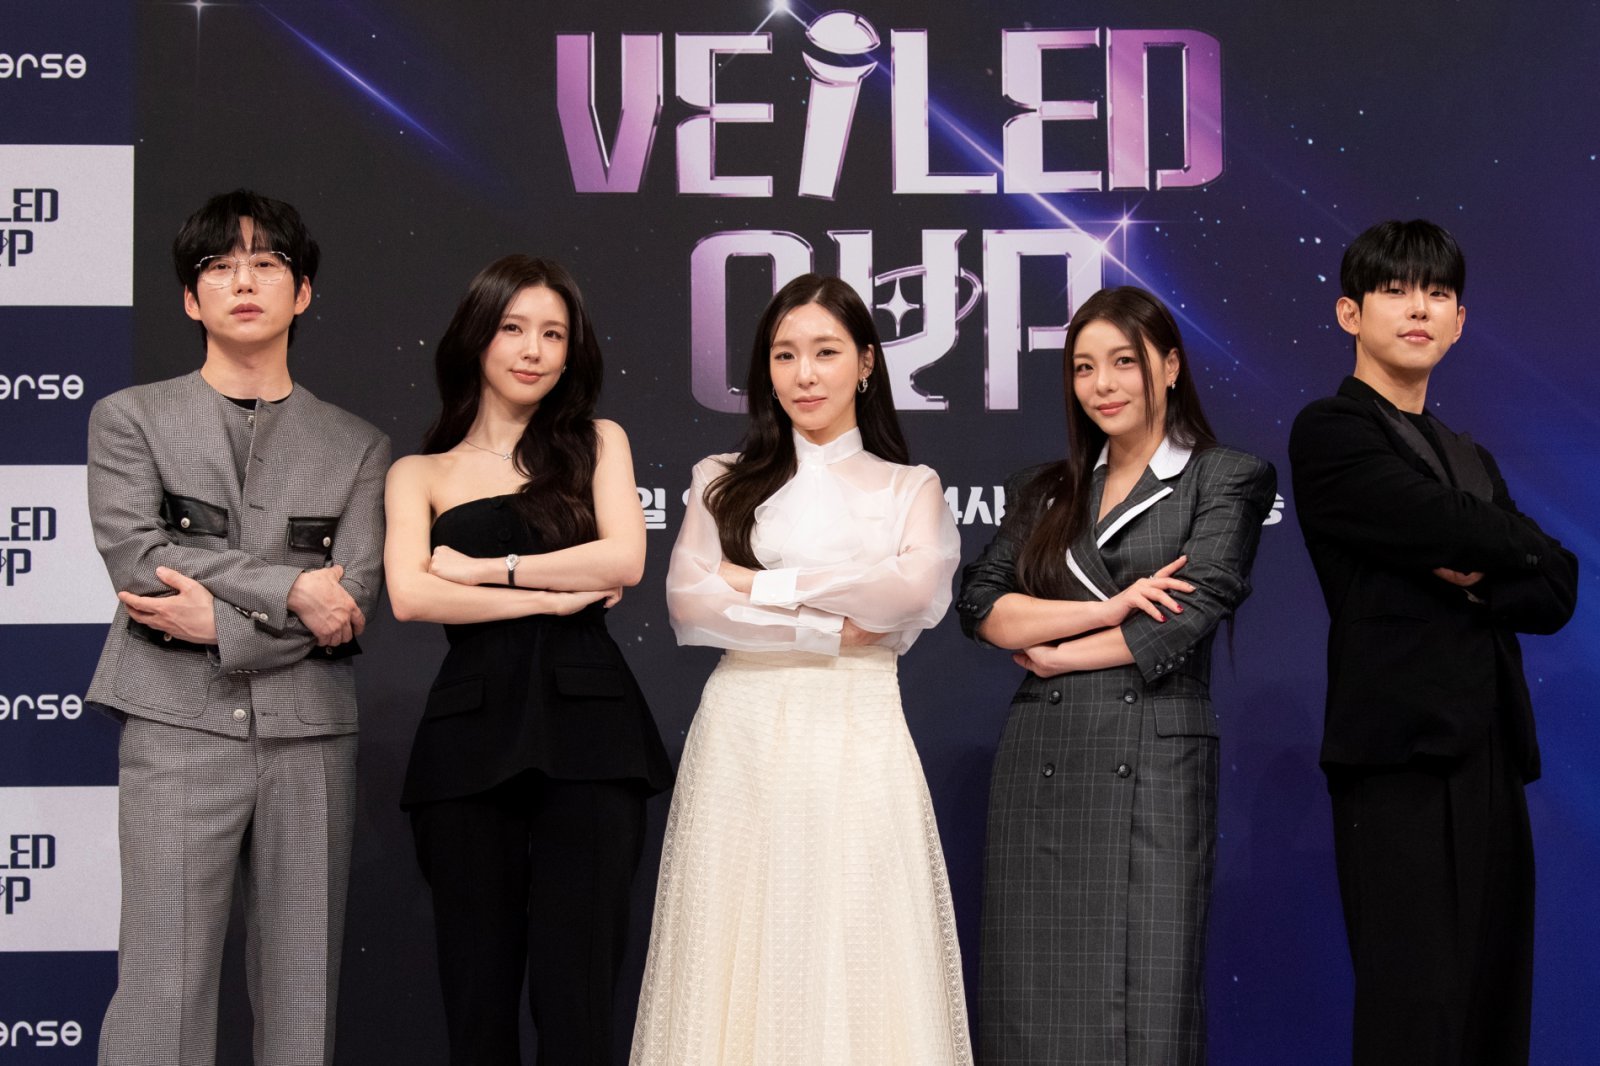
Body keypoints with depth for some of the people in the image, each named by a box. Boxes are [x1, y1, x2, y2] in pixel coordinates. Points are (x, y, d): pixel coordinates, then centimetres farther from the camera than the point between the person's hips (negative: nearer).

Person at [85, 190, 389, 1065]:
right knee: (162, 992, -7)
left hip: (309, 739, 2)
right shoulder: (130, 418, 10)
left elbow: (352, 600, 1)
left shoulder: (356, 447, 14)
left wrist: (220, 621, -11)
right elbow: (136, 558, -6)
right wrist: (288, 589, -9)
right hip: (179, 732, -2)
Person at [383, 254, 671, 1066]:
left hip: (587, 730, -1)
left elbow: (624, 559, -1)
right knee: (477, 989, 3)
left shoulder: (596, 444, 15)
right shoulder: (419, 474, 13)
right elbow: (410, 596, -3)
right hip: (472, 733, 1)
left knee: (576, 989, -5)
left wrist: (484, 569, -1)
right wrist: (553, 595, -5)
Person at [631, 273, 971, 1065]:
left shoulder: (909, 488, 11)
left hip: (857, 737, 0)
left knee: (856, 952, -3)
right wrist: (830, 628, -8)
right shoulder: (724, 483, 12)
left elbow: (915, 589, -8)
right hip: (743, 734, 1)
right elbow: (689, 604, -2)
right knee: (740, 955, -1)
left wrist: (765, 586, -7)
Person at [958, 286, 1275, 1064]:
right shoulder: (1046, 491, 17)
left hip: (1153, 767, -4)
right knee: (1037, 1000, 4)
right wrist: (1109, 609, -9)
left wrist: (1056, 652, 0)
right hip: (1039, 767, 4)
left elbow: (1191, 615, -8)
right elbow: (981, 606, 4)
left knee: (1143, 1000, -5)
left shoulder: (1225, 479, 5)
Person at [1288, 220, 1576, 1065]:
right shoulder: (1332, 433, -1)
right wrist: (1525, 550, 5)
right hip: (1402, 757, -7)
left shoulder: (1470, 457, 22)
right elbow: (1456, 526, -14)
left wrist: (1477, 580, -9)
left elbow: (1555, 595, 11)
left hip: (1491, 763, 7)